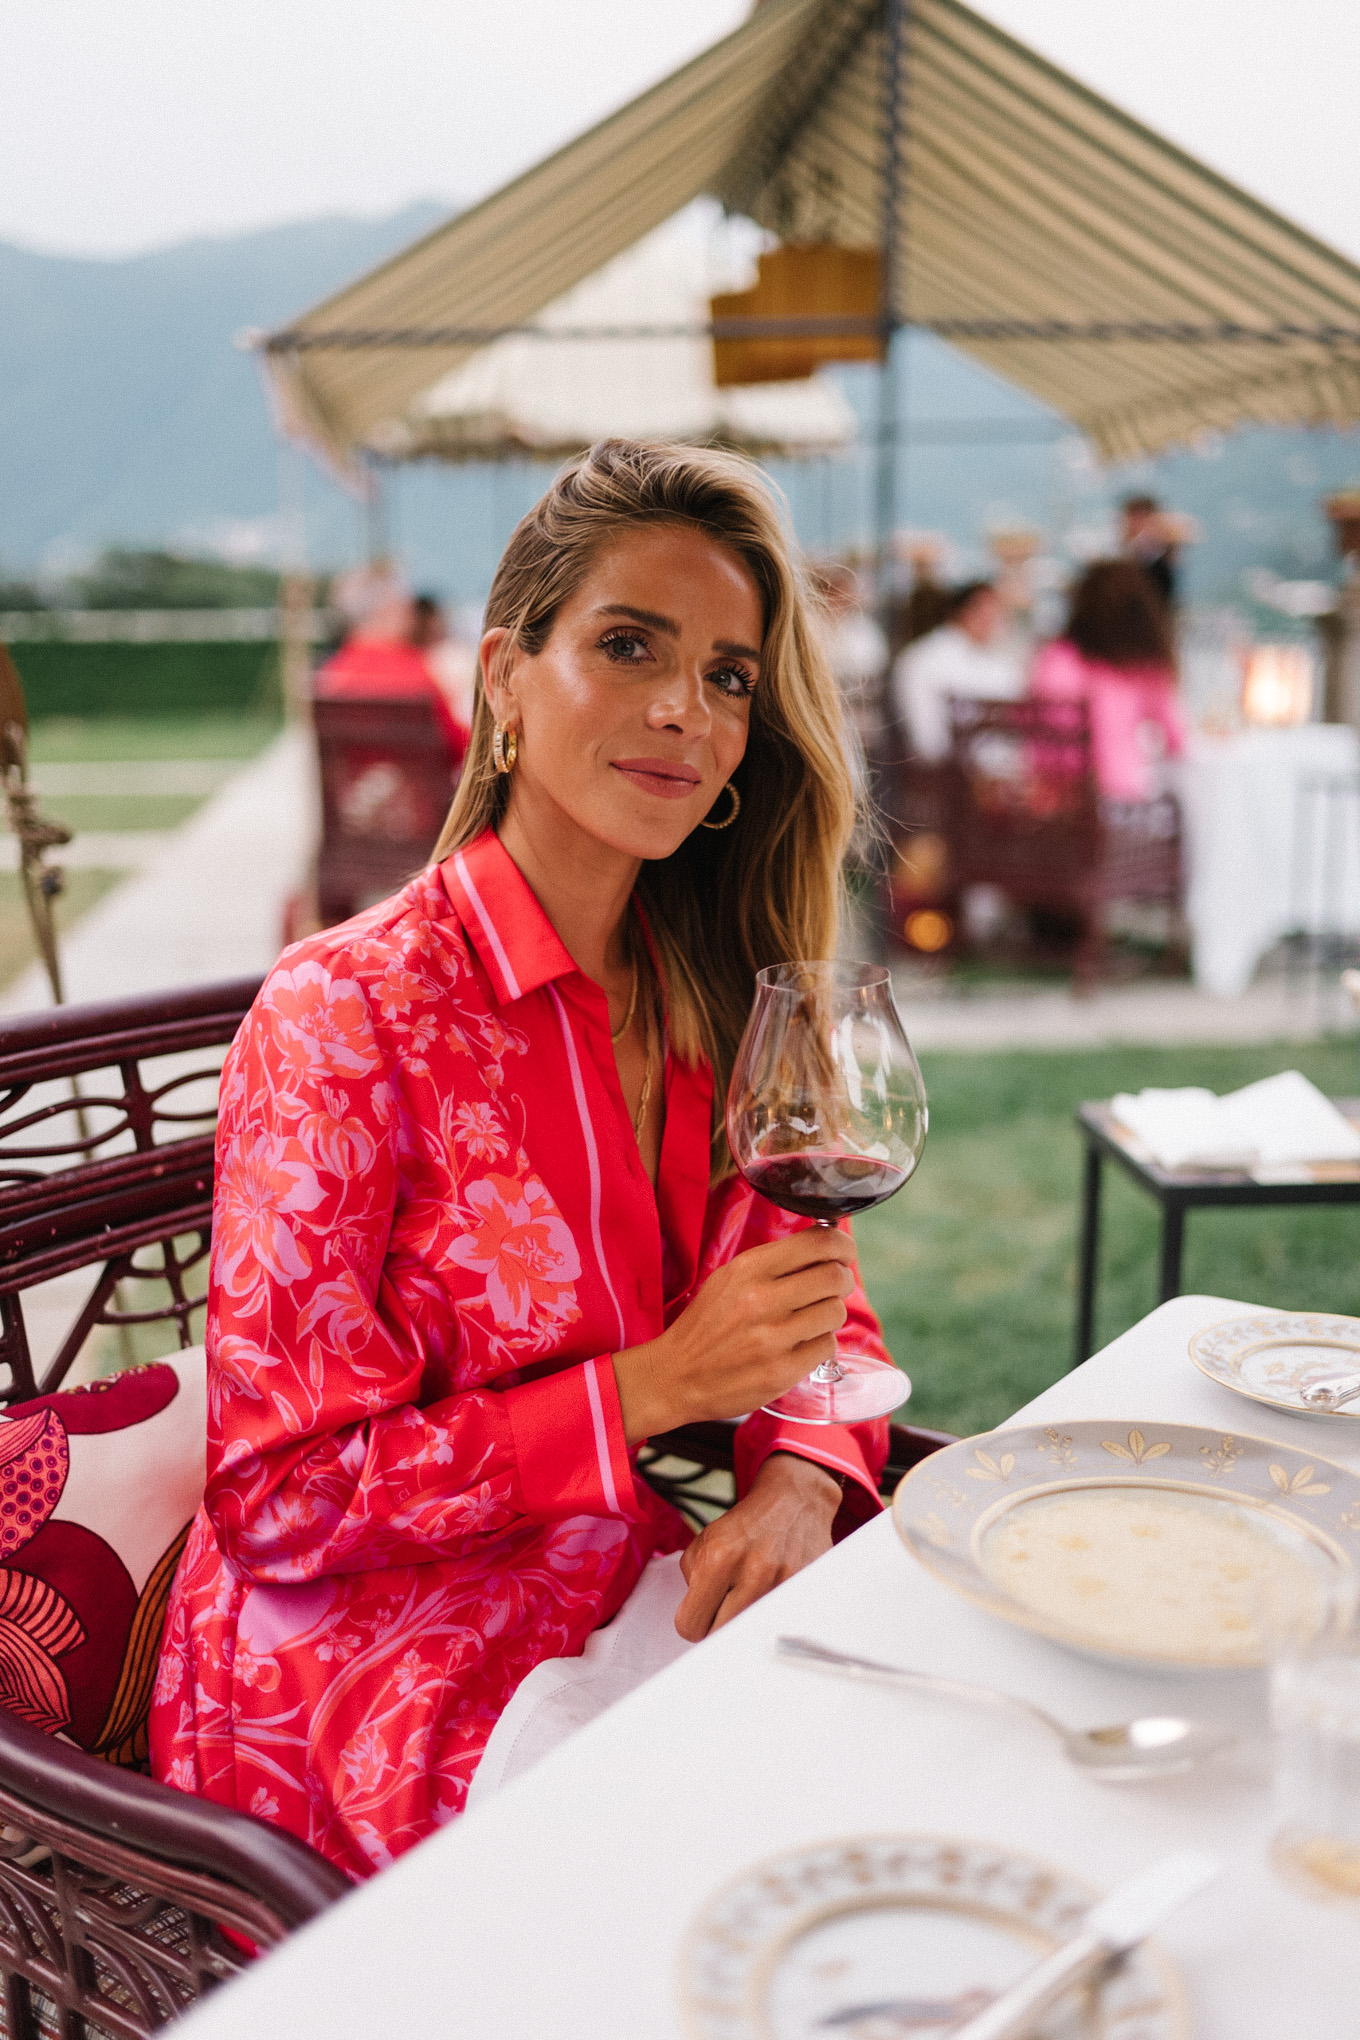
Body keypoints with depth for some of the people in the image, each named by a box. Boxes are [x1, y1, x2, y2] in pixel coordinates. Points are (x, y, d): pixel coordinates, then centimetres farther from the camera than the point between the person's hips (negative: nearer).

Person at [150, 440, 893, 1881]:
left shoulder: (712, 996, 2)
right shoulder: (345, 1014, -17)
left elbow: (816, 1313, 8)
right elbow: (278, 1502, -16)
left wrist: (797, 1484, -15)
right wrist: (655, 1384, -22)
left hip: (628, 1593, 6)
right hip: (374, 1662, -6)